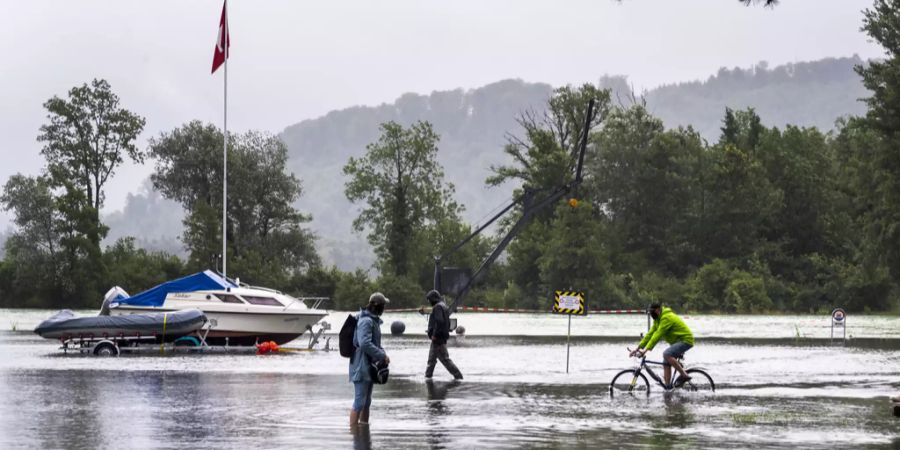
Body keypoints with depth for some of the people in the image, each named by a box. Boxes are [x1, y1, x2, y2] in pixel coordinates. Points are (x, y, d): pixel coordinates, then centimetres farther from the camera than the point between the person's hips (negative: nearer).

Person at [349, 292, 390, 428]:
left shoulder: (373, 320, 14)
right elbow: (364, 344, -27)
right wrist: (382, 355, -20)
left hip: (370, 366, 10)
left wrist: (382, 353, 4)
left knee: (366, 402, 17)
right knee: (359, 402, -9)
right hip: (362, 366, -10)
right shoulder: (366, 321, -18)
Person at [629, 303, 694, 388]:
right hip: (677, 342, 10)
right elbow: (650, 333, 9)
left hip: (685, 340, -10)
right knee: (666, 364, 1)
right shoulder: (657, 319, 9)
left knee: (666, 354, -29)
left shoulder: (666, 318, -22)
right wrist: (638, 348, 3)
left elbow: (658, 334, -28)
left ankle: (684, 376, -20)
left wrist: (646, 349, -31)